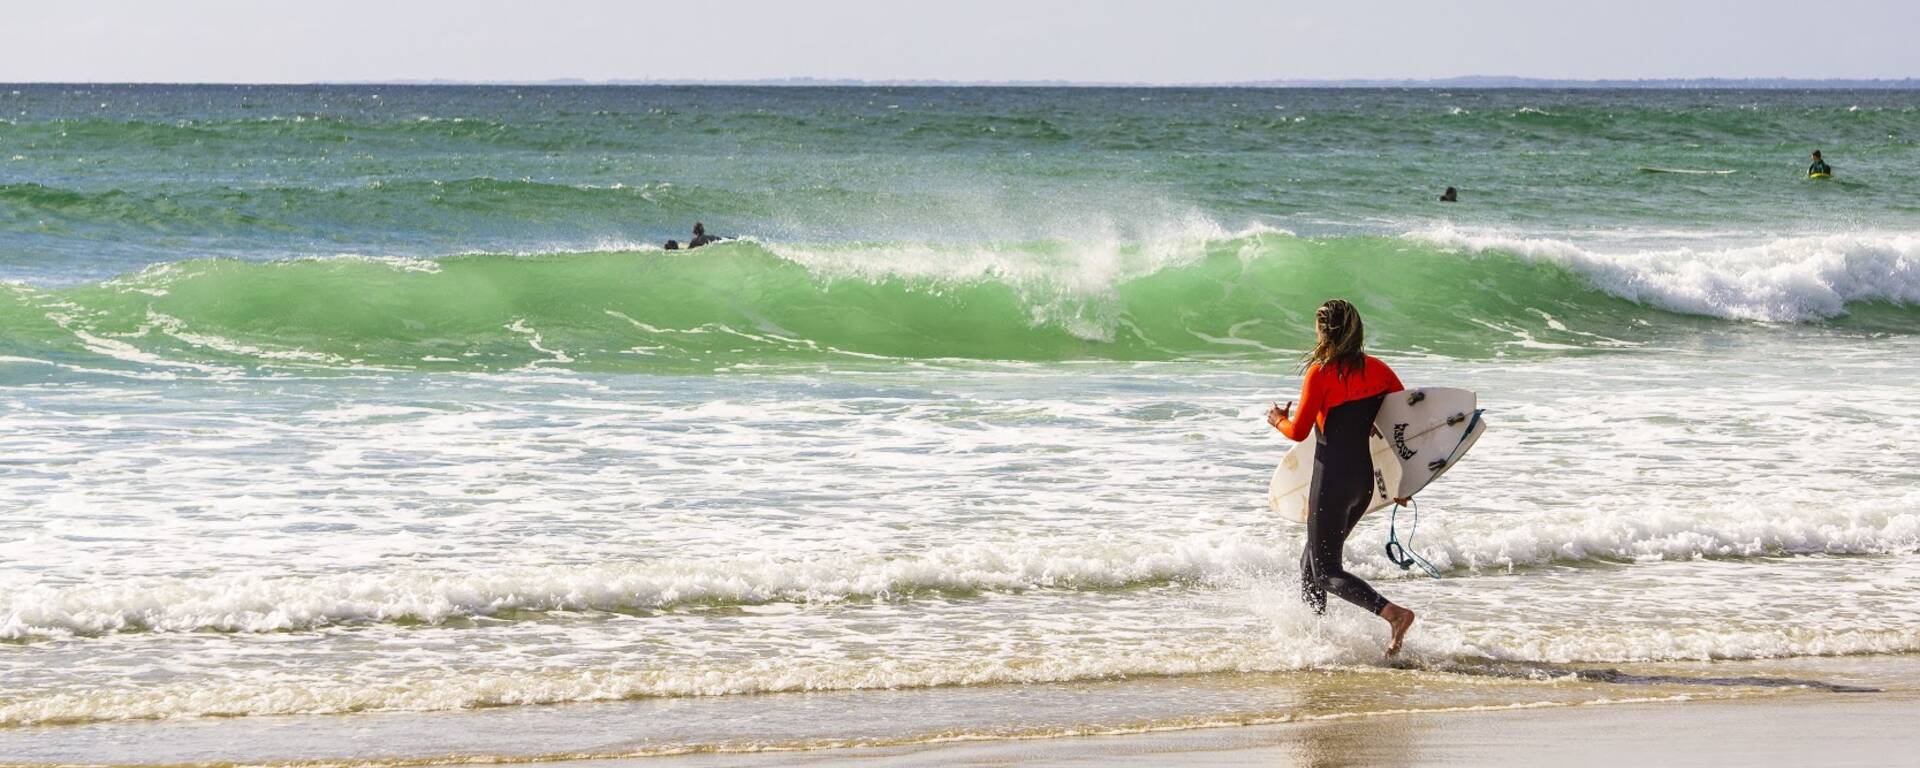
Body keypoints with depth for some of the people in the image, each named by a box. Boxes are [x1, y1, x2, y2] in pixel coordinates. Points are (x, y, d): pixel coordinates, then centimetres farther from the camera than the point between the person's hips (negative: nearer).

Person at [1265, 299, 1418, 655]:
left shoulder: (1321, 372, -13)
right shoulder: (1376, 369, 5)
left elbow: (1299, 432, -14)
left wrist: (1279, 421, 10)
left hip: (1332, 477, -7)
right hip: (1365, 478, 7)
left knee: (1326, 571, -3)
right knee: (1313, 559, 22)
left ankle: (1392, 613, -23)